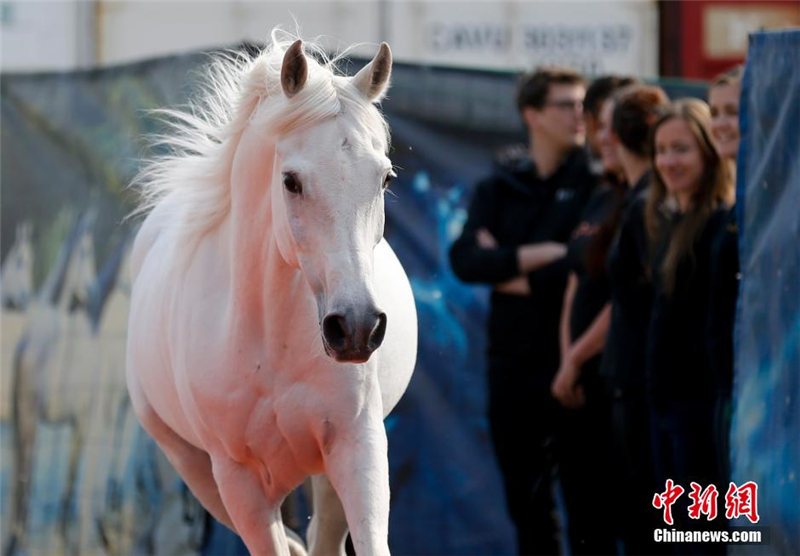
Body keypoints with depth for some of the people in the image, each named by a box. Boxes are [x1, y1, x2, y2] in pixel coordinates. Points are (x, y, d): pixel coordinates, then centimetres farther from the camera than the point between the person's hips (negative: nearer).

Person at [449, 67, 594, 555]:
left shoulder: (595, 182, -2)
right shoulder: (499, 189, 11)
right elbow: (465, 259, -5)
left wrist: (506, 270, -4)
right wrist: (545, 254, -16)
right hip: (514, 363, 4)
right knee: (526, 502, 9)